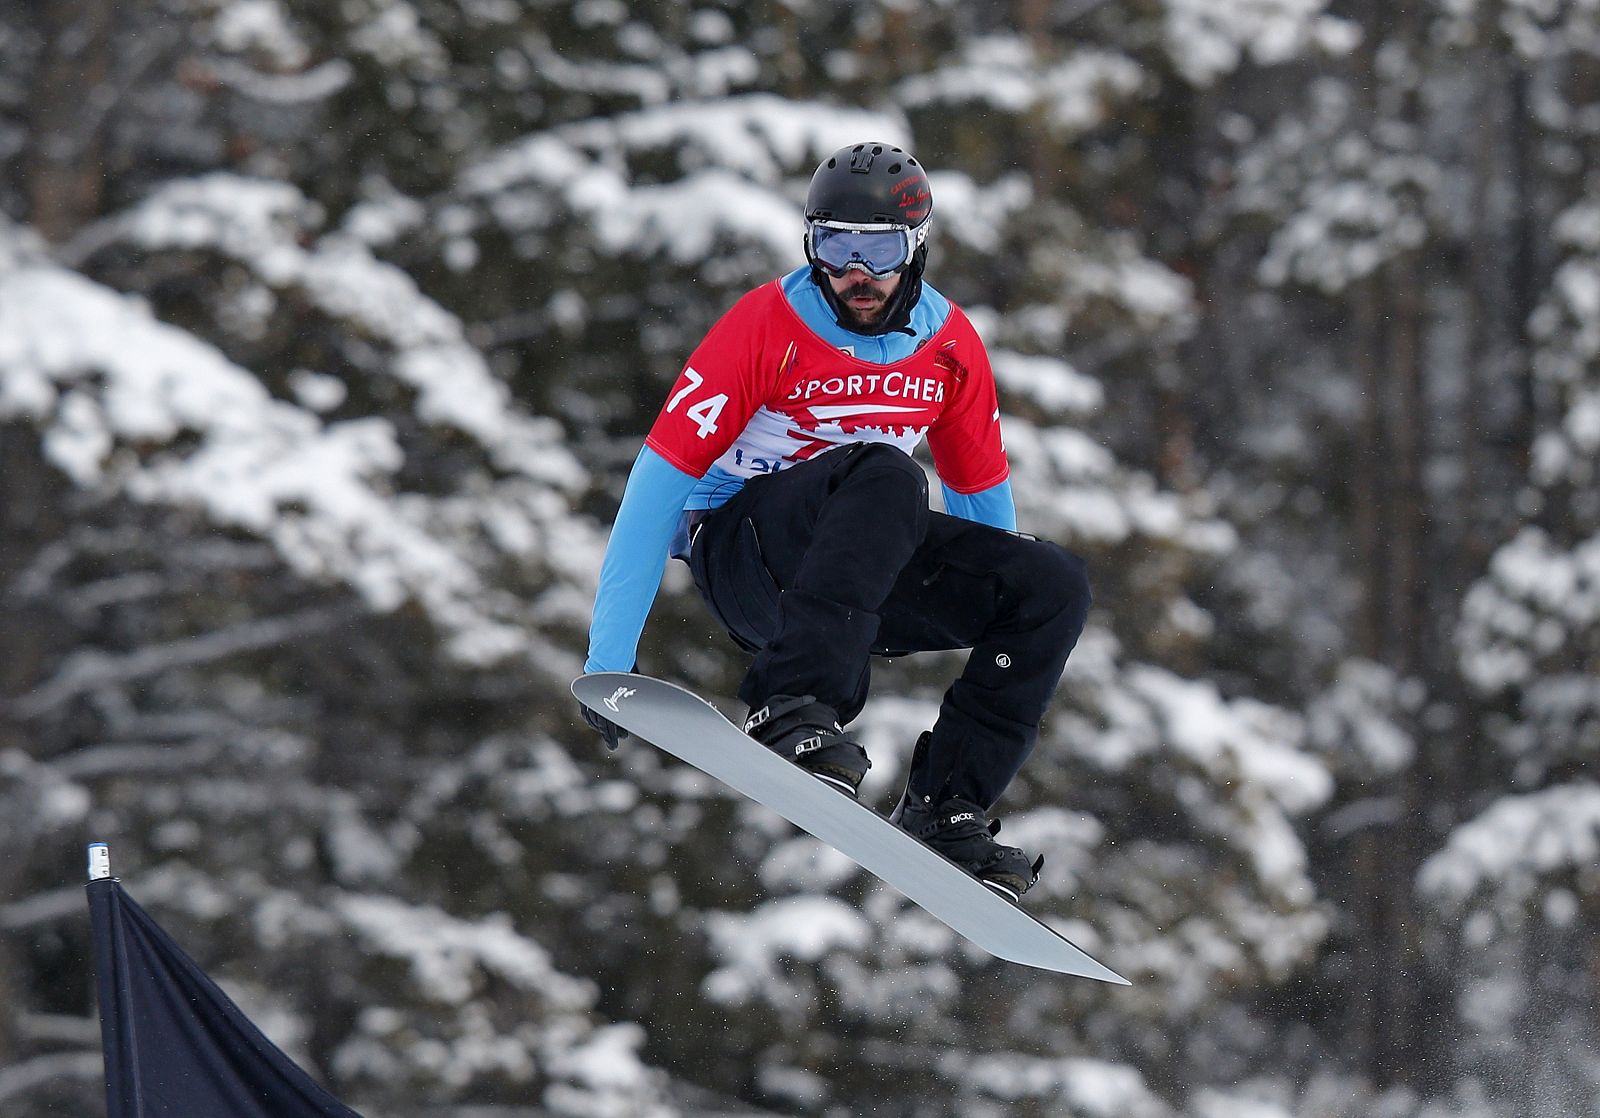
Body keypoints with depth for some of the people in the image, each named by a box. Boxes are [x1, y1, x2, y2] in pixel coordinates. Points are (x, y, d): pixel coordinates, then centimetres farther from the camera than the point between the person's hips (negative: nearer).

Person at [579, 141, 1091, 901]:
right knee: (884, 477, -35)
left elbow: (980, 494, 15)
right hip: (735, 548, -6)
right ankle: (789, 710, -41)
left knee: (1055, 587, -14)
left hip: (863, 572, 6)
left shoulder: (950, 345, 1)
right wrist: (609, 660, -20)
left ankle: (944, 809, -14)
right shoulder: (768, 325, -14)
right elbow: (662, 478, -16)